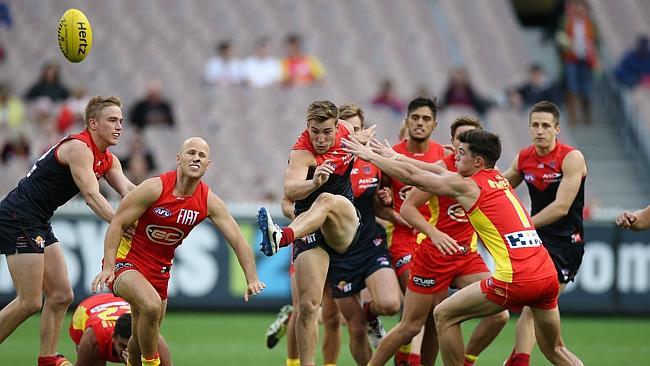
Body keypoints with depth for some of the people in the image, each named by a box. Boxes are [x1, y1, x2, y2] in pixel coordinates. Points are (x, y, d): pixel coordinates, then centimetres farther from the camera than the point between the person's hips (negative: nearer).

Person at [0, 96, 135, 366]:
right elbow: (92, 197, -25)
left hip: (39, 223, 10)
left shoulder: (107, 160, 11)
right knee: (29, 302, -11)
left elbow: (128, 190, -4)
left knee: (61, 296, 6)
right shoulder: (79, 148, -18)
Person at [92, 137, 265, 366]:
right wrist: (108, 267, -23)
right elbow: (117, 224, -15)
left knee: (143, 336, 14)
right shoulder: (155, 188, -20)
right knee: (152, 305, -33)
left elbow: (237, 241, -7)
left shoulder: (209, 201, -7)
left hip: (160, 269, 6)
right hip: (126, 261, -6)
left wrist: (252, 279, -19)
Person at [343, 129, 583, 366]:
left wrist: (370, 155, 18)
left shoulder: (467, 185, 0)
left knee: (444, 315, 6)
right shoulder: (499, 179, 20)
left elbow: (410, 176, 5)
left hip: (515, 280, -8)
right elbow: (442, 172, 33)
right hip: (547, 275, 8)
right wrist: (395, 157, 37)